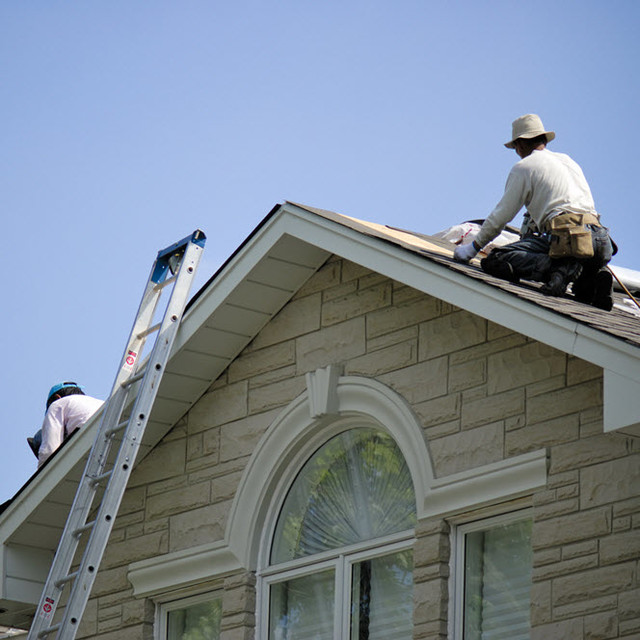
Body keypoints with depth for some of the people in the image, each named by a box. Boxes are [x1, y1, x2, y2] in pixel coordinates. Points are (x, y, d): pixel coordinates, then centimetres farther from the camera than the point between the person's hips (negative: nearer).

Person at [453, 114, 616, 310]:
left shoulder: (524, 167, 8)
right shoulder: (568, 161, 30)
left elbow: (500, 216, 9)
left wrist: (473, 247, 23)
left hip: (565, 235, -7)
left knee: (495, 261, -8)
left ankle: (559, 268, -24)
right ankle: (593, 277, 1)